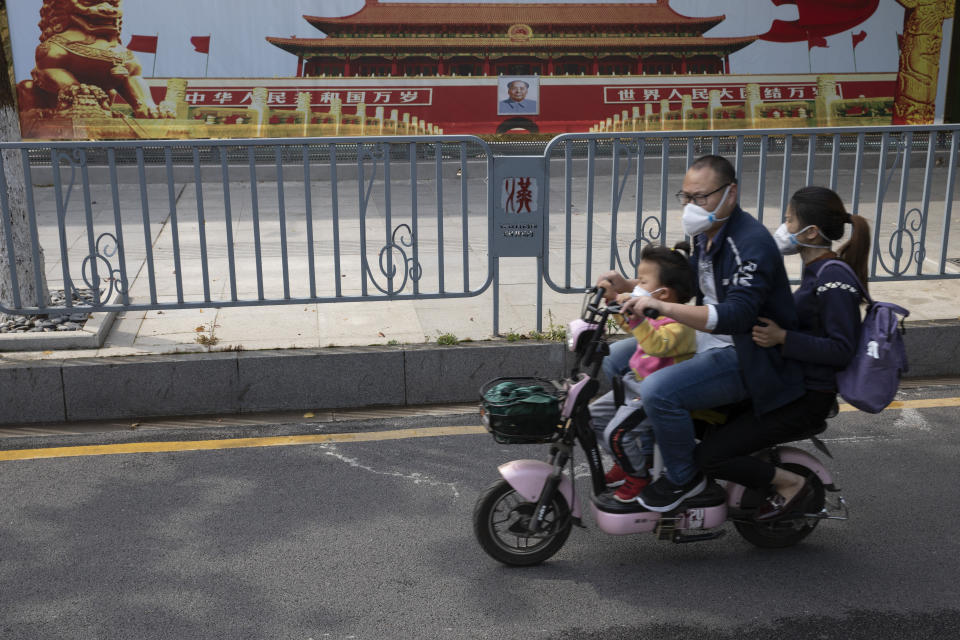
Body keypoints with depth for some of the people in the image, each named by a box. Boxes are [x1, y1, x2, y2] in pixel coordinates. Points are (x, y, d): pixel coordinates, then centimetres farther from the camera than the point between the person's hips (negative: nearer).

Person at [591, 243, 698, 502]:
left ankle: (638, 476, 6)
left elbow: (657, 345, -44)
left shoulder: (678, 324, -24)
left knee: (617, 433, -20)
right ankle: (627, 462, 28)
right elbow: (627, 323, 29)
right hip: (635, 383, 10)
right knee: (595, 415, 11)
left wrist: (636, 316, -52)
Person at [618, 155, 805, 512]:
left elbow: (736, 316, -35)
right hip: (708, 342, 10)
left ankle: (684, 477, -6)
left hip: (747, 358, -10)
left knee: (658, 391, -30)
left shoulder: (750, 243, -23)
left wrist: (662, 307, -43)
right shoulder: (708, 234, 8)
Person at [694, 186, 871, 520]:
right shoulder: (816, 270, 9)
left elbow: (842, 349, -23)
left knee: (708, 456, -16)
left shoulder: (835, 279, -20)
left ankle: (791, 483, 1)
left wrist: (783, 338, -28)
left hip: (806, 400, -10)